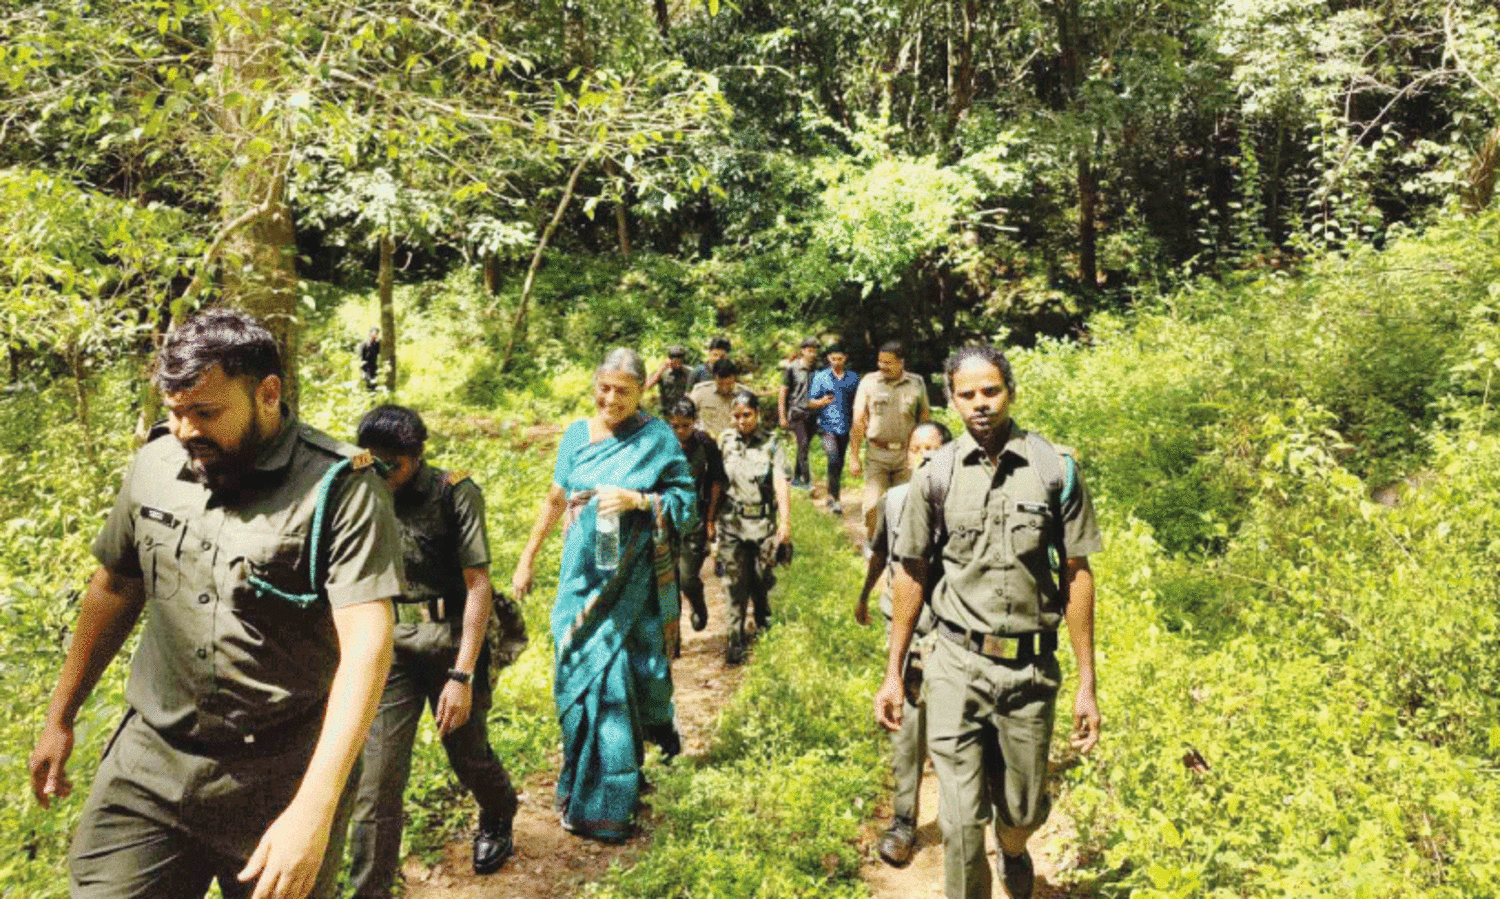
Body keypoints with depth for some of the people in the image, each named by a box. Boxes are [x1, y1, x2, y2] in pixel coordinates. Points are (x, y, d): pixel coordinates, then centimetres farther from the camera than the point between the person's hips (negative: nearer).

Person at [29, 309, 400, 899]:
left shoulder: (340, 488, -18)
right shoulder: (154, 466, 1)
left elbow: (366, 643, -25)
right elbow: (115, 588, 15)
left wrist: (314, 810, -31)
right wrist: (60, 717, 21)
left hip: (282, 780, -4)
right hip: (150, 763, 4)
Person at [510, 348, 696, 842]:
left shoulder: (657, 438, -4)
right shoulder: (578, 434, 7)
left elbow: (685, 502, -5)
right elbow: (556, 499, 17)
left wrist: (638, 500, -21)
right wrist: (527, 558, 20)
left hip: (633, 578, -3)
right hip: (583, 573, 3)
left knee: (619, 674, 0)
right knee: (578, 672, 5)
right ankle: (584, 784, 23)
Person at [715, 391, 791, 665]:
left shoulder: (771, 443, -2)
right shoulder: (725, 440, 4)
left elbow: (781, 483, -10)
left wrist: (785, 520, -18)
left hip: (763, 521, -1)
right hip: (732, 521, 1)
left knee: (762, 578, 9)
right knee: (735, 582, -2)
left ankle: (763, 624, 35)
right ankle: (735, 638, 5)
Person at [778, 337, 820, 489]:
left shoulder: (817, 369, 9)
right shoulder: (793, 368, -2)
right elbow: (783, 393, 0)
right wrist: (783, 416, -3)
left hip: (812, 413, 4)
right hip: (797, 412, -4)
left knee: (804, 446, 7)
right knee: (803, 443, -15)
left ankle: (796, 478, 19)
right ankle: (806, 480, -15)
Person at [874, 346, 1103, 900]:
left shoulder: (1055, 469, -3)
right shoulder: (937, 474, -1)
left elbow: (1077, 575, 0)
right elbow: (911, 573, 6)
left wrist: (1087, 682, -1)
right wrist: (893, 673, 7)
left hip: (1031, 666, 1)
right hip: (957, 665, 0)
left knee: (1023, 812, 17)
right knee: (961, 822, -1)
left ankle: (1014, 852, 52)